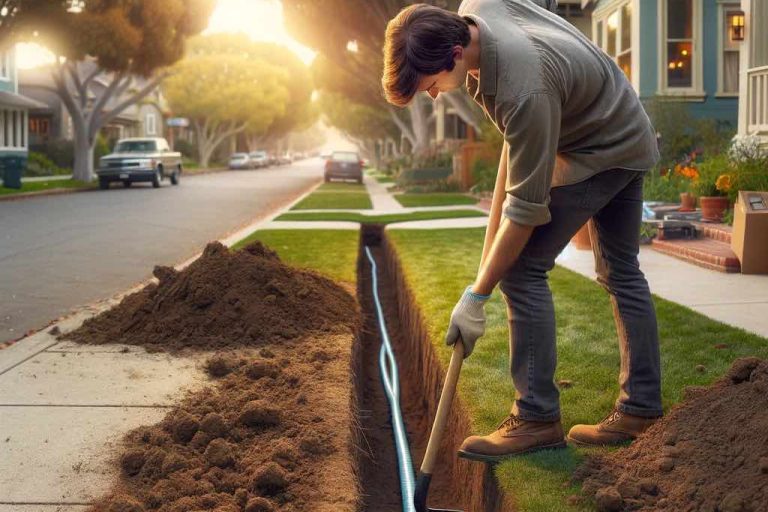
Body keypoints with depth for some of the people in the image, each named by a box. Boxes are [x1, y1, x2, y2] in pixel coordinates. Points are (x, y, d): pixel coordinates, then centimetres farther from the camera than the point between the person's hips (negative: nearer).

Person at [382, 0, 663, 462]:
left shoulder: (525, 91, -39)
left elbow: (526, 208, -33)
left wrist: (475, 299, -27)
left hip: (600, 153, -10)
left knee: (522, 268, -14)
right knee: (621, 272, 13)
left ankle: (538, 417, -8)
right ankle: (642, 407, 23)